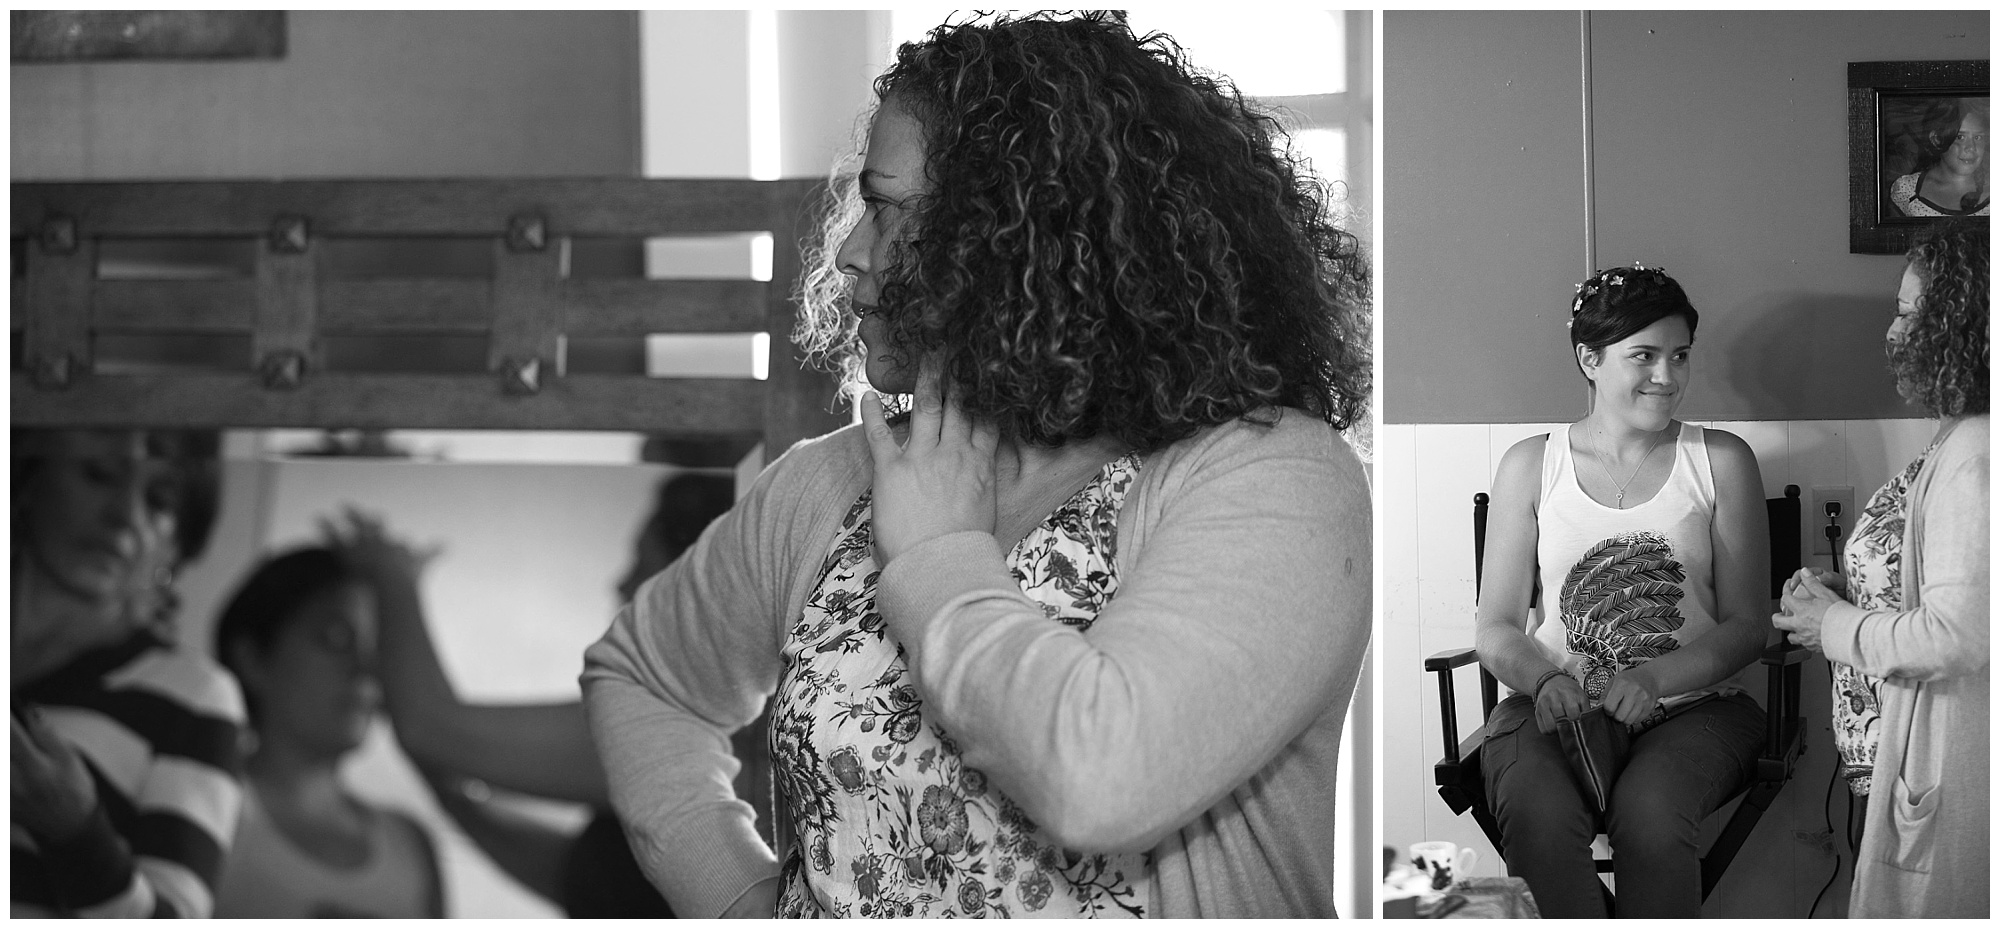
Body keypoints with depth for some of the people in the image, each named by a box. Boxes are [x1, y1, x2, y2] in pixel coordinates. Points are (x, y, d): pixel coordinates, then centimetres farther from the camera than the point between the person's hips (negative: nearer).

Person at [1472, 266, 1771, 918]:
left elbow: (1747, 625, 4)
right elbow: (1497, 627, 9)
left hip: (1694, 703, 0)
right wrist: (1544, 678, -15)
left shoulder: (1721, 461, 9)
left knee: (1650, 813, -34)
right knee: (1539, 818, -33)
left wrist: (1654, 678, -15)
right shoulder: (1530, 466, 11)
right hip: (1555, 706, 1)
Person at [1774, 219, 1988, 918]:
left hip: (1942, 749, -10)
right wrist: (1839, 590, 8)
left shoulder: (1974, 456, -21)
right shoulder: (1957, 441, 11)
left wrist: (1837, 626, -11)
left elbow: (1955, 637, -26)